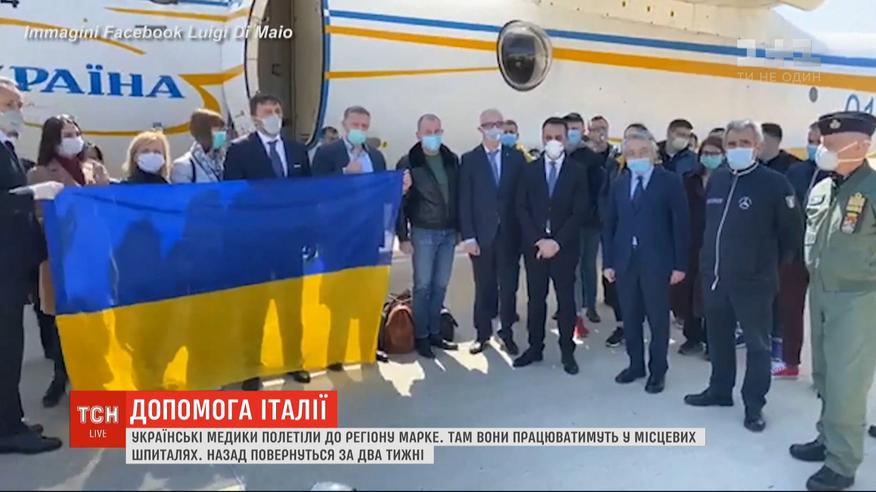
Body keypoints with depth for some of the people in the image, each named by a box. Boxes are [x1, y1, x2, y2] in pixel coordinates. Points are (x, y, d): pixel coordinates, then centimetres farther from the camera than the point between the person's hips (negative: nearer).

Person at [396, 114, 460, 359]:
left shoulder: (452, 160, 7)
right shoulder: (408, 163, -6)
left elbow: (458, 194, 10)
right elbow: (400, 201, -6)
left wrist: (461, 228, 7)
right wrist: (403, 236, -9)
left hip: (449, 232, 4)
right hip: (423, 232, -4)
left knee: (440, 285, 9)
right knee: (423, 286, 1)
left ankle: (435, 333, 20)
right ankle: (421, 337, 11)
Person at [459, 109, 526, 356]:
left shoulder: (517, 157, 5)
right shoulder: (469, 159, 2)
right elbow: (465, 201, -2)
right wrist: (468, 236, -9)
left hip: (510, 233, 1)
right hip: (482, 234, -1)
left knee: (509, 286, 7)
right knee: (484, 287, 8)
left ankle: (507, 332, 22)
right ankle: (483, 333, 22)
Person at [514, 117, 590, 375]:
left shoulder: (577, 172, 1)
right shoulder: (529, 170, 6)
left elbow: (580, 212, -5)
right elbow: (522, 209, 1)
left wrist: (557, 242, -14)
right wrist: (537, 240, -11)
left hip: (565, 247, -1)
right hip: (534, 246, 2)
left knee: (566, 299, 6)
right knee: (535, 299, 8)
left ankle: (567, 352, 17)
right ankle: (535, 347, 20)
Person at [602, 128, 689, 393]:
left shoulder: (670, 181, -2)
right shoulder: (619, 185, 10)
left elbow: (681, 225, -5)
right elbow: (609, 226, 10)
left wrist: (680, 264, -9)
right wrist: (608, 262, 3)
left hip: (657, 261, -4)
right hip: (625, 261, 4)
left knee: (658, 319, 6)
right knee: (630, 317, 12)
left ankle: (658, 370, 20)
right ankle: (636, 364, 27)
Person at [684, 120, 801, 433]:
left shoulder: (774, 183, -11)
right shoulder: (716, 179, 4)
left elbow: (791, 233, -6)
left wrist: (771, 264, 1)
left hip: (754, 281, -5)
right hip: (715, 276, 5)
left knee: (756, 344, 7)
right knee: (718, 338, 18)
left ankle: (754, 404, 20)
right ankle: (720, 390, 35)